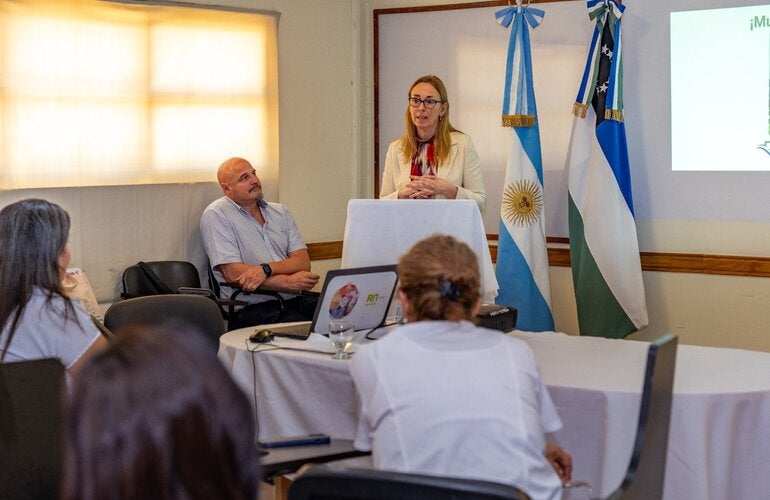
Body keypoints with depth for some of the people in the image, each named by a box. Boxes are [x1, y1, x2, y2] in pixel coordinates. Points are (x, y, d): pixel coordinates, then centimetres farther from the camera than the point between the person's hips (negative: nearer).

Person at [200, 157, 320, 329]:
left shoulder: (280, 212, 19)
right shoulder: (216, 214, 1)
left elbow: (303, 262, 8)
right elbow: (232, 272, -10)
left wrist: (266, 269, -13)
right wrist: (288, 282, -11)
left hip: (293, 300, 6)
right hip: (251, 307, -6)